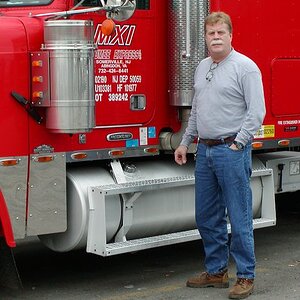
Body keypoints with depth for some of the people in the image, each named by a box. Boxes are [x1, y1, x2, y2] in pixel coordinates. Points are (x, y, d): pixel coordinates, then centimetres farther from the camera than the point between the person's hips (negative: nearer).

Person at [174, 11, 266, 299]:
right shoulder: (202, 67, 15)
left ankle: (245, 277, 8)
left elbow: (256, 111, -13)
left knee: (239, 218, -2)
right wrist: (185, 142, 19)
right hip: (205, 151, 8)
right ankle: (216, 271, 25)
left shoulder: (245, 67, -8)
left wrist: (237, 144, -15)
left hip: (232, 151, -8)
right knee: (206, 217, 13)